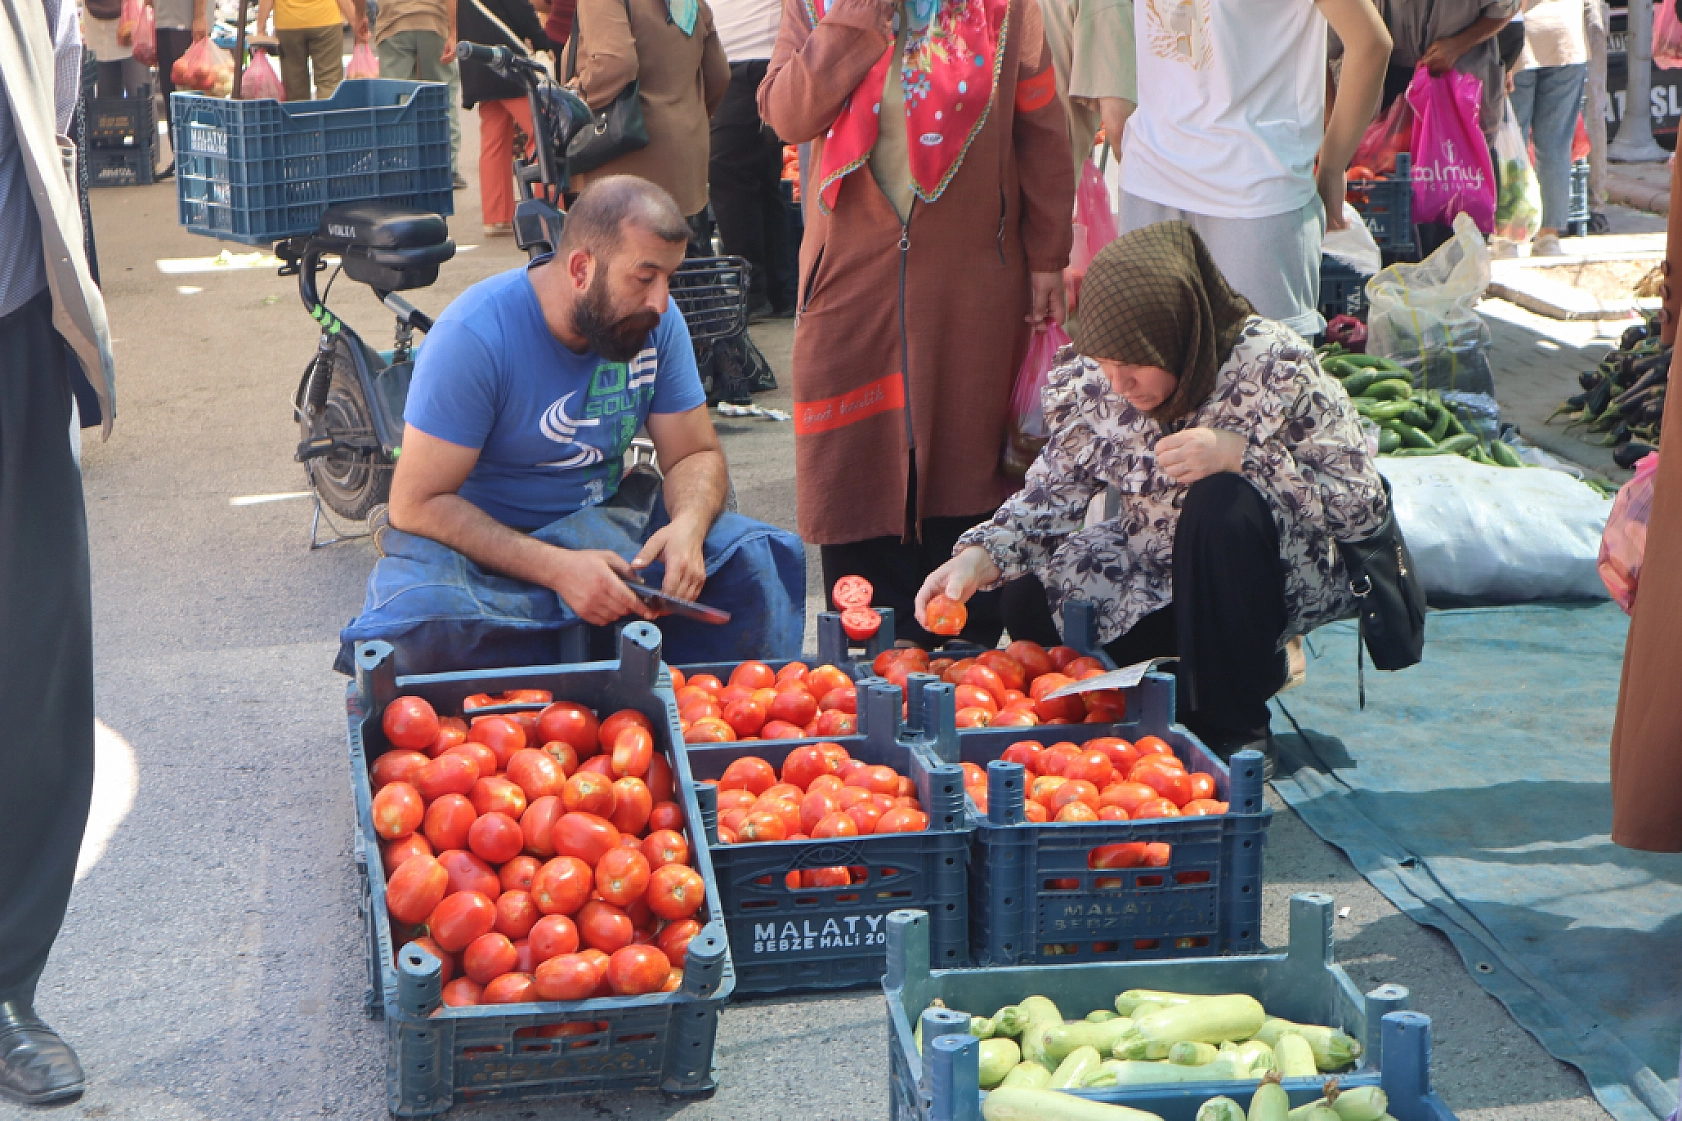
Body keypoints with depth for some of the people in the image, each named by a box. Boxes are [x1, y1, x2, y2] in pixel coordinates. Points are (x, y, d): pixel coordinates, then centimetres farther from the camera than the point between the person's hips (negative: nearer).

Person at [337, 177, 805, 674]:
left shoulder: (656, 321, -6)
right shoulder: (475, 334, -22)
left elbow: (695, 455, 2)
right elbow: (418, 503, -23)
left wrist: (687, 526, -24)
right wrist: (556, 568, -34)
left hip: (610, 519, 4)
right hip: (481, 539, -4)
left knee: (756, 561, -18)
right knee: (417, 621, -36)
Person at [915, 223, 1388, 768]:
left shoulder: (1275, 366, -24)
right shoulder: (1091, 379, -11)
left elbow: (1364, 504, -21)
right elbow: (1051, 493, -4)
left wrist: (1241, 454, -33)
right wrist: (979, 557, -24)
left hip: (1274, 575, -4)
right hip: (1150, 575, 5)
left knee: (1222, 506, -35)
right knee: (1028, 601, -16)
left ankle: (1235, 730, -19)